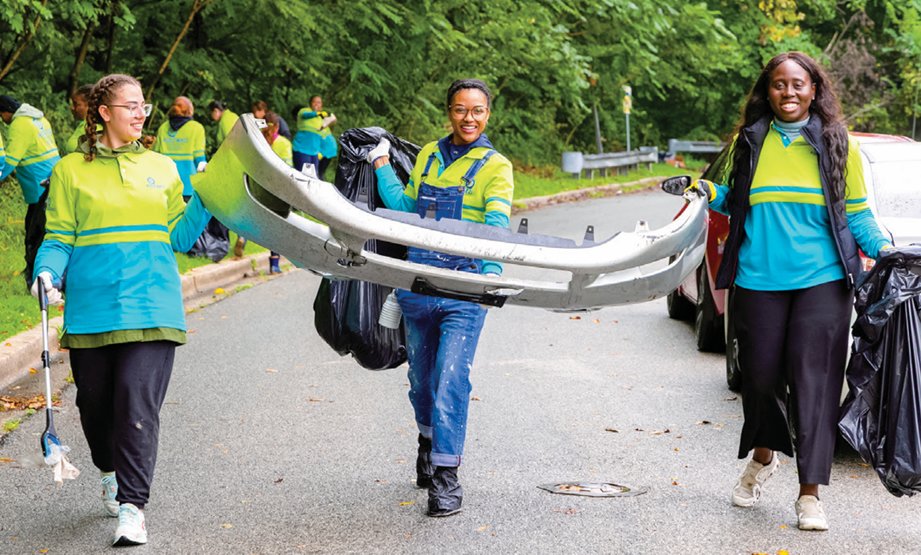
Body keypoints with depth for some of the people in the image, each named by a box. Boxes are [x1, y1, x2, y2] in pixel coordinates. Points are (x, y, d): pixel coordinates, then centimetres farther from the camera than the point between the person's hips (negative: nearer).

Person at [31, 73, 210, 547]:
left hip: (150, 305, 0)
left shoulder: (161, 168, 13)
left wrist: (205, 196, 2)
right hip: (92, 307, 0)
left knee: (138, 401, -11)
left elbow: (179, 236, 15)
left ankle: (131, 507, -11)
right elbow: (59, 238, 5)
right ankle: (111, 473, 38)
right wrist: (48, 272, -14)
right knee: (95, 402, 10)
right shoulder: (71, 170, 6)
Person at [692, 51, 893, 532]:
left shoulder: (837, 144, 4)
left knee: (812, 380, -5)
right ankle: (763, 457, 35)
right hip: (757, 281, 2)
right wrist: (711, 193, -3)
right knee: (760, 374, 7)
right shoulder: (751, 141, 8)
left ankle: (810, 492, 0)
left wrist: (881, 248, -9)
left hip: (821, 281, -2)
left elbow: (856, 214, 7)